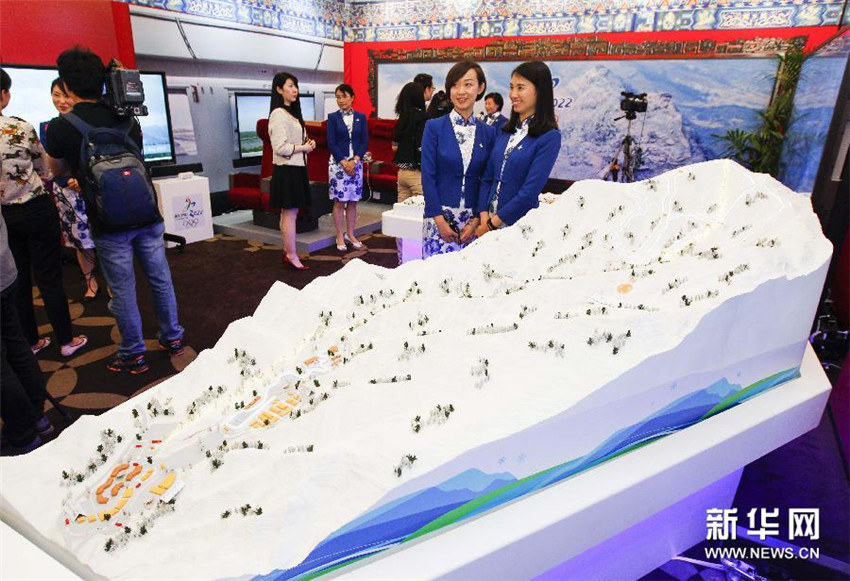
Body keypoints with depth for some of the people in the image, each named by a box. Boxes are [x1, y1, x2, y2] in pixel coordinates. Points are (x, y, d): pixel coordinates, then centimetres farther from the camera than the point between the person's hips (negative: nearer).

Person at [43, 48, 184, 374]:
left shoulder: (60, 129, -8)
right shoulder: (126, 118, 4)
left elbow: (58, 171, 11)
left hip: (109, 225, -4)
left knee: (122, 291, 7)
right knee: (160, 279, 14)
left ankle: (133, 355, 20)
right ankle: (172, 338, 28)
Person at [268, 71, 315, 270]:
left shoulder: (291, 113, 17)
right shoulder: (278, 114, -13)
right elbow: (280, 147, -20)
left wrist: (308, 143, 6)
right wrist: (304, 147, -11)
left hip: (296, 167, 9)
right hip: (287, 169, -9)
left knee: (288, 212, 12)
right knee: (290, 213, -6)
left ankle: (287, 252, 18)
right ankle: (292, 256, -1)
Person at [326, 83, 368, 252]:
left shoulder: (361, 117, 7)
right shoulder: (333, 117, 2)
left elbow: (365, 141, 2)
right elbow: (331, 143, -4)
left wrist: (354, 161, -10)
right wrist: (344, 162, -12)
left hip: (356, 163, 2)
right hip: (338, 163, -2)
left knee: (353, 201, 6)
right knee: (339, 202, 0)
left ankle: (350, 234, 18)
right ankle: (340, 236, 9)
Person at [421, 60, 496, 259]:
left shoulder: (488, 132, 6)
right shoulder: (434, 127, -1)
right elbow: (428, 176, -4)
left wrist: (476, 220, -4)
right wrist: (440, 219, -9)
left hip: (473, 220, 2)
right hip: (439, 216, -2)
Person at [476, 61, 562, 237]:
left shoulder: (549, 137, -10)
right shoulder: (505, 131, 7)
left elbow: (530, 190, -17)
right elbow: (487, 178, 7)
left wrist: (492, 223, -14)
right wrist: (484, 217, -6)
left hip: (519, 223, -5)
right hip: (488, 222, 5)